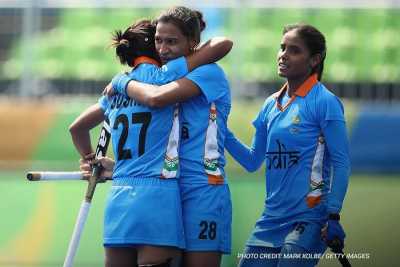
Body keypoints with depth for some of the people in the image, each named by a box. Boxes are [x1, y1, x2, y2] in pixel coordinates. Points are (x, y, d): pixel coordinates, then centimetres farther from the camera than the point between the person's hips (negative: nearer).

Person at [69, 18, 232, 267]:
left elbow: (77, 127, 30)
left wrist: (90, 160, 42)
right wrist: (197, 53, 16)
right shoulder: (162, 76, -3)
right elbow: (223, 44, -3)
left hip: (118, 198, 6)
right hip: (156, 195, -6)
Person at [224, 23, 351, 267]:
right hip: (272, 218, 7)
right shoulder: (271, 105, 13)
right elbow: (253, 161, 19)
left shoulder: (324, 102, -7)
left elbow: (341, 163, -9)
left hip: (309, 220, -7)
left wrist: (333, 216, -17)